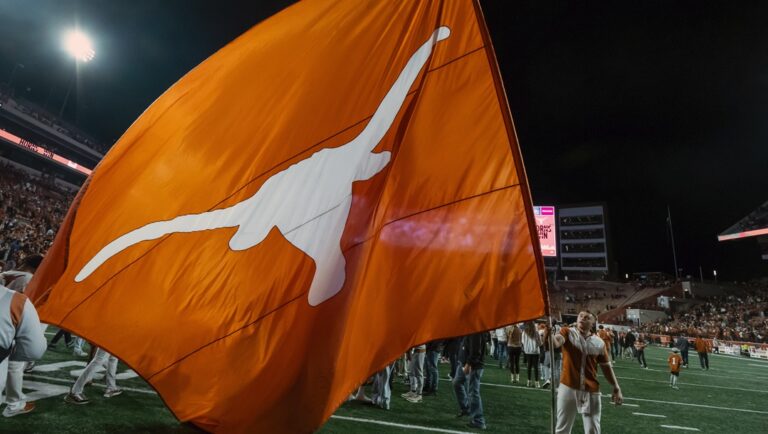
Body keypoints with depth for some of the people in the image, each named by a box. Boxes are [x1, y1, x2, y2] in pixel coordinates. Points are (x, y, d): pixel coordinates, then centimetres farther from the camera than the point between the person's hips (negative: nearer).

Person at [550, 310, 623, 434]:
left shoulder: (599, 343, 2)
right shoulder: (568, 332, -6)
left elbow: (606, 367, 10)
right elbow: (556, 341, -27)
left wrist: (616, 388, 6)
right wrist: (550, 337, -50)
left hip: (591, 391, 2)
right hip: (568, 387, -2)